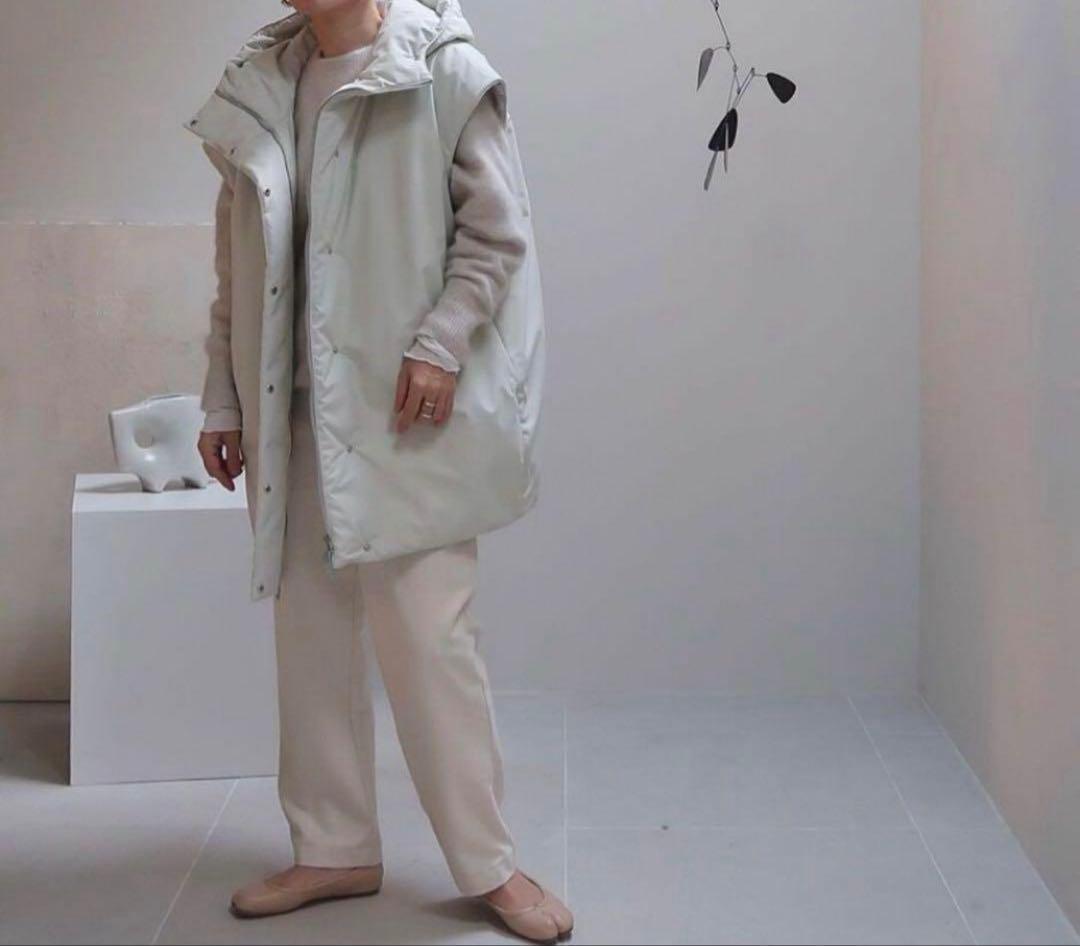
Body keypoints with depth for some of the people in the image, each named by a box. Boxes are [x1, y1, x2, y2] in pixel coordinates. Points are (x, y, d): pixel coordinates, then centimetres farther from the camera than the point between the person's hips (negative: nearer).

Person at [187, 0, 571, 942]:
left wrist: (440, 343, -15)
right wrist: (224, 400, 12)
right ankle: (335, 850, 24)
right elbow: (239, 268, 13)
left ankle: (490, 864, 10)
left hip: (402, 409, -5)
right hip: (295, 413, 5)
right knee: (310, 632, 9)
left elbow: (497, 230, -5)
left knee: (428, 633, -4)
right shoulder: (259, 86, 11)